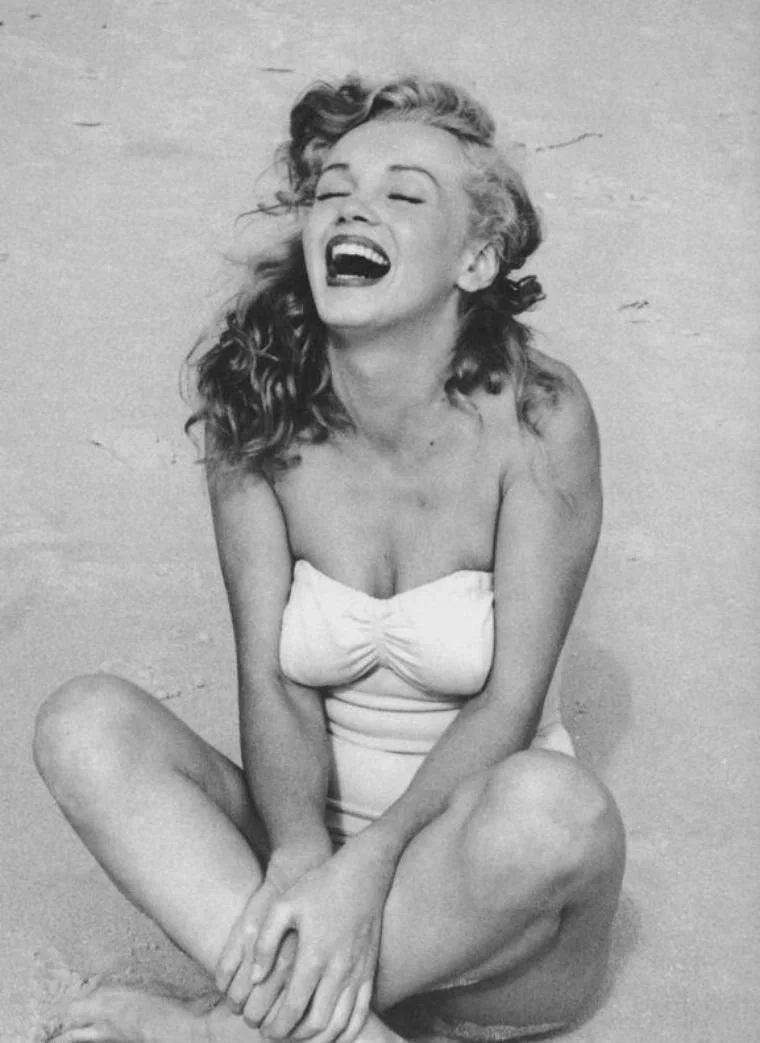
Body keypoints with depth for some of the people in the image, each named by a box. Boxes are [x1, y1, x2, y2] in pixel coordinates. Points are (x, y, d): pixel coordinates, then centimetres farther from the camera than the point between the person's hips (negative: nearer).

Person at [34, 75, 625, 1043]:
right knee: (86, 721, -20)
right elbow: (268, 683, -9)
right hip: (310, 833, 2)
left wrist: (369, 865, -28)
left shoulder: (536, 418, -13)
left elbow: (509, 701, -15)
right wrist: (300, 860, -28)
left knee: (555, 808, -36)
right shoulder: (254, 412, -6)